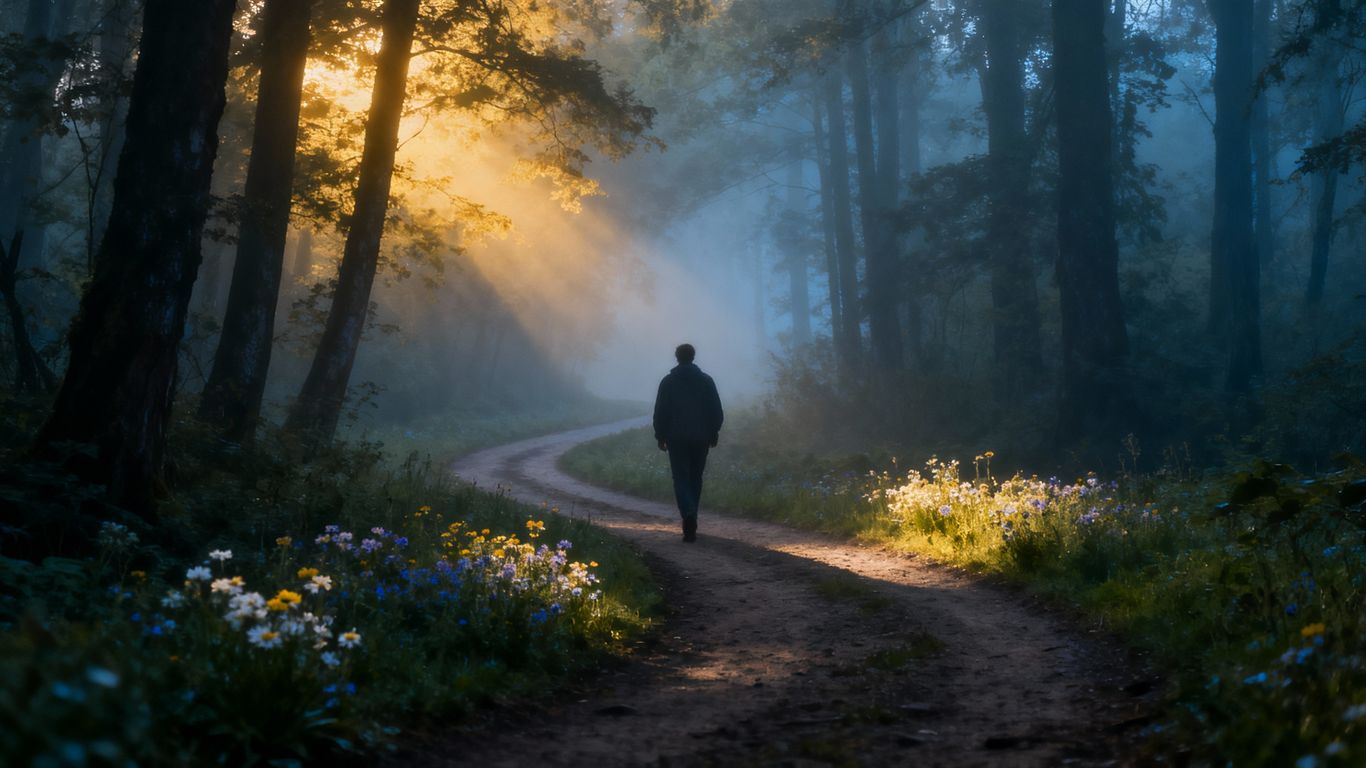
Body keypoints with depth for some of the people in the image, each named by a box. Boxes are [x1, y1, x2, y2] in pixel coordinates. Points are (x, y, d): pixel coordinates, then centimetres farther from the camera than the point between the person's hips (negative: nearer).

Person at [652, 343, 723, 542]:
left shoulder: (668, 382, -2)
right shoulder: (706, 381, 2)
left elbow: (660, 412, -2)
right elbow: (717, 411, 2)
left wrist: (660, 436, 6)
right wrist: (714, 433, 11)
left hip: (677, 438, -2)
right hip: (701, 438, 2)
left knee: (681, 479, -1)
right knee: (695, 479, 13)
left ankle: (688, 514, -26)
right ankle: (691, 524, 17)